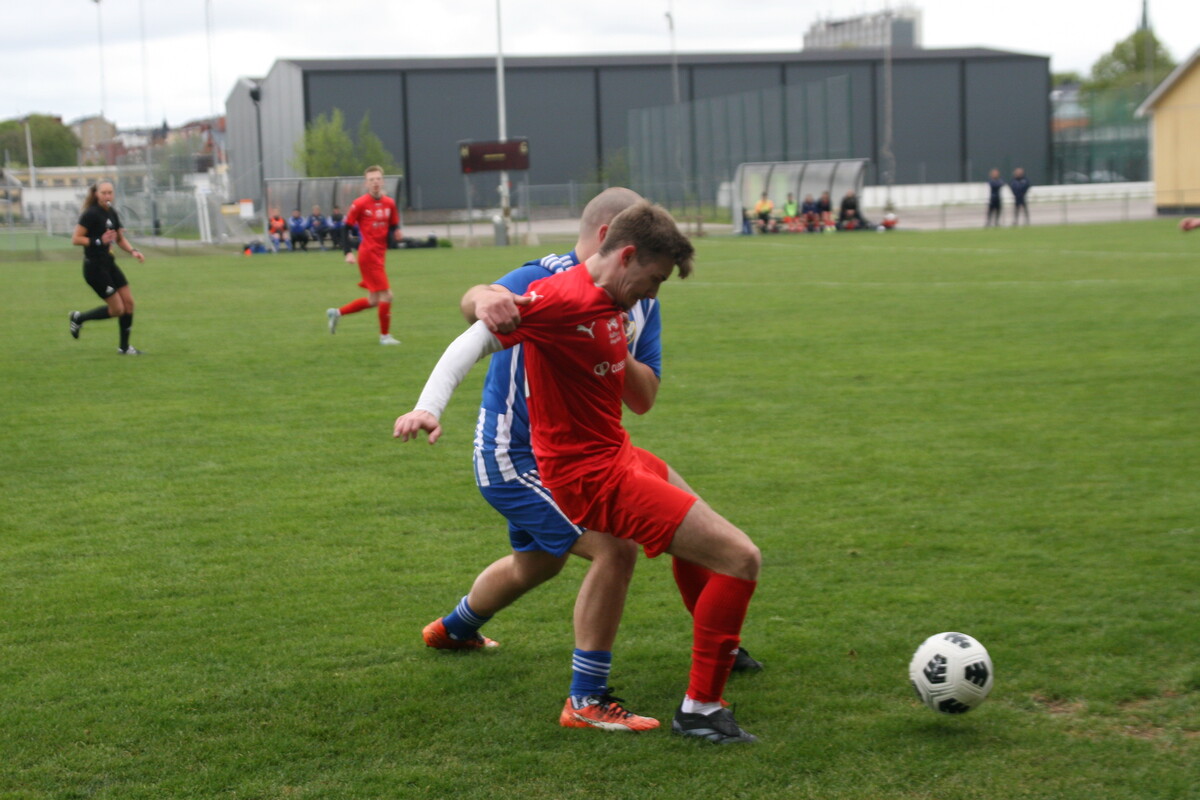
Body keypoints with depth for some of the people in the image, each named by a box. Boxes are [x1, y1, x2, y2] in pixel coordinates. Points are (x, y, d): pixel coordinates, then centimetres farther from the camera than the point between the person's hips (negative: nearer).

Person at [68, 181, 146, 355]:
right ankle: (79, 318, 15)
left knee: (128, 302, 4)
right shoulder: (91, 214, -15)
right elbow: (75, 239, -16)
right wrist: (99, 241, -25)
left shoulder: (112, 213, 8)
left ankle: (124, 346, 15)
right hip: (94, 267, -8)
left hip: (109, 264, 8)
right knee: (117, 309, -6)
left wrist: (133, 251, 3)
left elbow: (120, 239, 20)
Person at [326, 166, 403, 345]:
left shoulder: (389, 203, 7)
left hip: (379, 255, 7)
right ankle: (385, 336, 6)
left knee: (374, 300, 12)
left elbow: (393, 227, 17)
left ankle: (337, 313, 27)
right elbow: (345, 227, -5)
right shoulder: (360, 204, -9)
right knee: (386, 295, -8)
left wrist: (395, 234, -8)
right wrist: (348, 252, -13)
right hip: (368, 255, -7)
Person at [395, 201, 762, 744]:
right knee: (740, 558, -13)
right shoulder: (563, 298, -23)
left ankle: (719, 644, 63)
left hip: (616, 454, 11)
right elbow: (476, 340, -27)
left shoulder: (611, 302, 5)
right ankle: (700, 708, -4)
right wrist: (427, 408, -37)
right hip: (594, 478, -11)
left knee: (700, 538, 37)